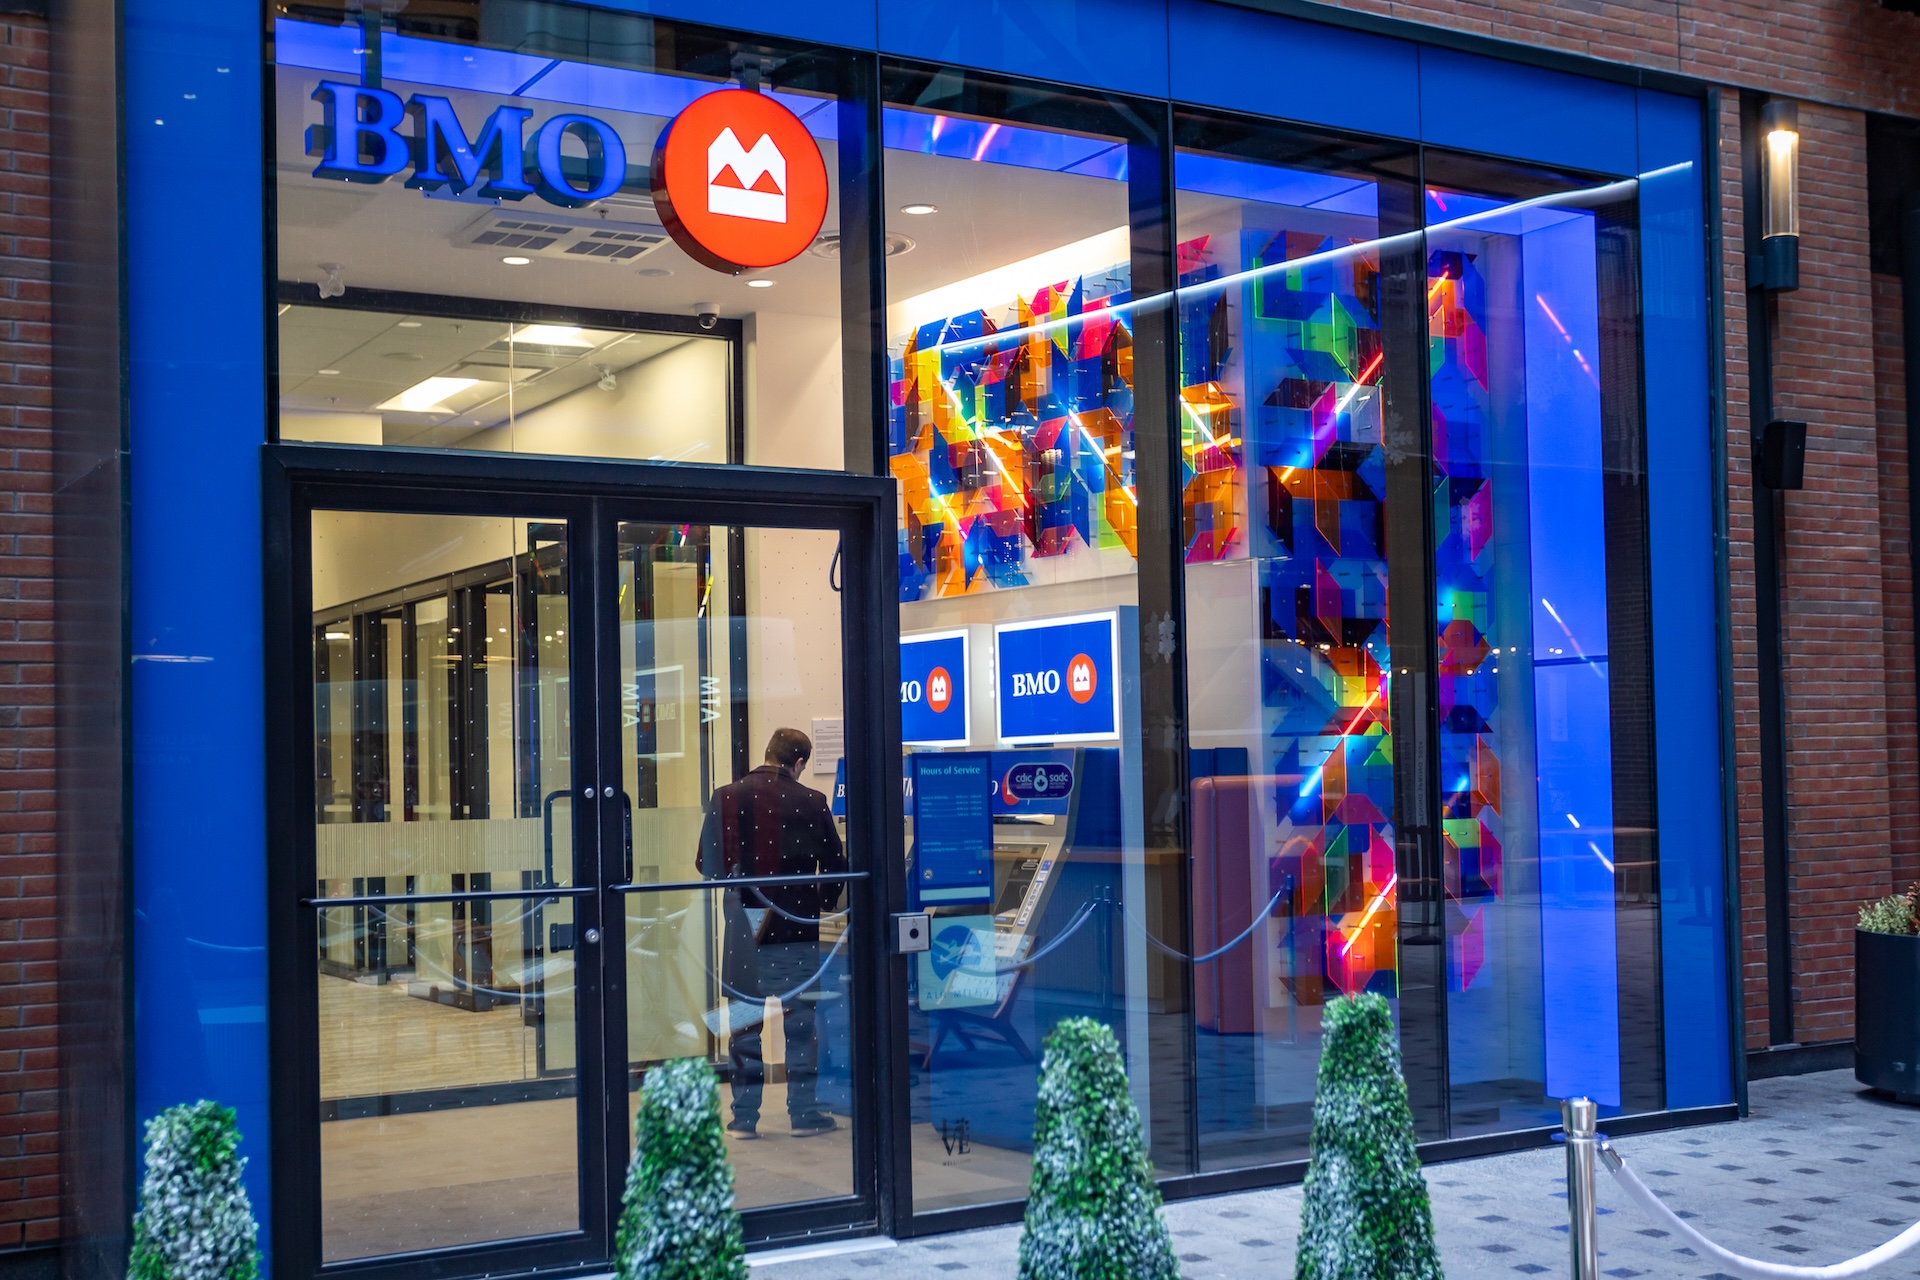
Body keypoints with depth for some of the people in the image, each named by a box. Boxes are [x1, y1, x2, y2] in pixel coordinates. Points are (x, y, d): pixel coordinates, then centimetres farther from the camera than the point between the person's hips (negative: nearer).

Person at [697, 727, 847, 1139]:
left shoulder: (725, 798, -2)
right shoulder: (810, 802, -8)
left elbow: (707, 864, 0)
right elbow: (834, 863, -2)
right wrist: (824, 900, 18)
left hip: (742, 929, 2)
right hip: (796, 927, -2)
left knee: (743, 1023, 9)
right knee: (800, 1021, 7)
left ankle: (744, 1116, 11)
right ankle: (804, 1112, 11)